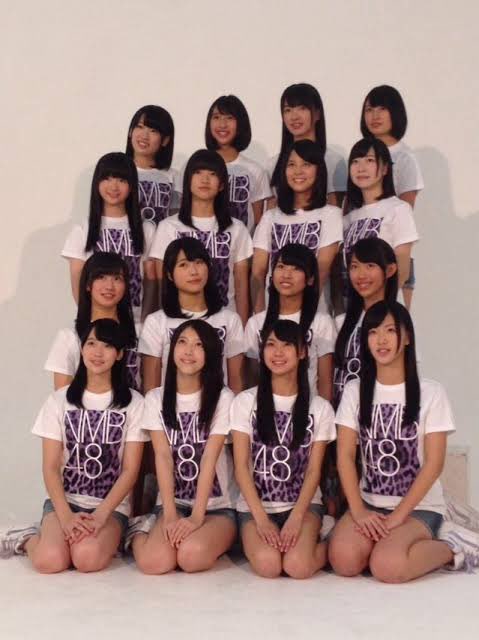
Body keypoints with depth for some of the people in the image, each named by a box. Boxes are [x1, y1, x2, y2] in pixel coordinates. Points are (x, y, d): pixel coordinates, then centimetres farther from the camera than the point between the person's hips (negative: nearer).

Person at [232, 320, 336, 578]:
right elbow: (241, 467, -4)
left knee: (298, 566, -27)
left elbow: (314, 471, -1)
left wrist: (295, 518, -16)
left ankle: (327, 548, 5)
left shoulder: (320, 408, 3)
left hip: (303, 505, 0)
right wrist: (261, 519, -15)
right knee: (267, 565, -28)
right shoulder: (245, 402, -1)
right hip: (255, 506, 0)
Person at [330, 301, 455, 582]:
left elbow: (434, 463, -9)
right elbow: (345, 456, -1)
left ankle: (447, 549, 0)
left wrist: (399, 515, -16)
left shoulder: (431, 392, -5)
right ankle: (388, 540, 4)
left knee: (387, 566, -29)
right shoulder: (355, 391, 4)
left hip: (419, 506, -2)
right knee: (343, 560, -26)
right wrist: (358, 511, -14)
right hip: (369, 503, 3)